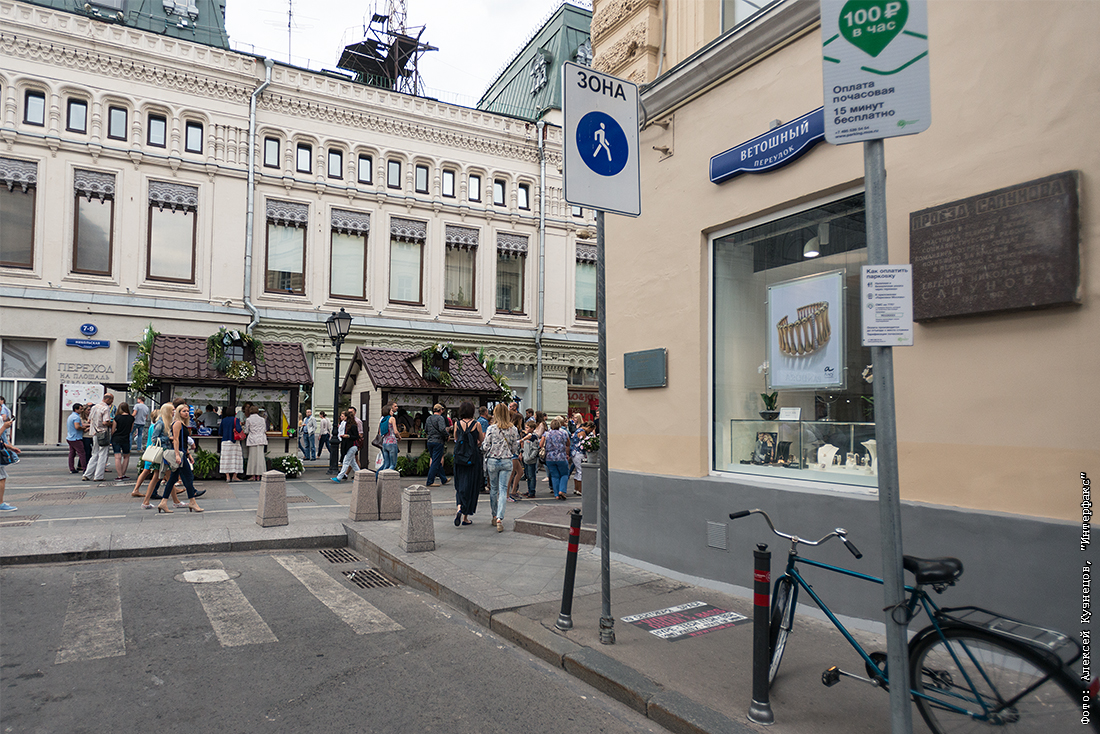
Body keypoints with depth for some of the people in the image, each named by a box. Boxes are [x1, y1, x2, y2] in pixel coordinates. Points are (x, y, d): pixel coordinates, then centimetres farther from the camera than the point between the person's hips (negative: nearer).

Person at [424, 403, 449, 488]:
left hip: (430, 442, 8)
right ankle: (429, 481, -4)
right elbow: (442, 429, -24)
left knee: (437, 461, 16)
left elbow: (425, 431, 18)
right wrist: (447, 435, -9)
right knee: (436, 462, -3)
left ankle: (444, 479, 26)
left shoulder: (429, 418, 12)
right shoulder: (440, 418, -11)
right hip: (438, 442, -8)